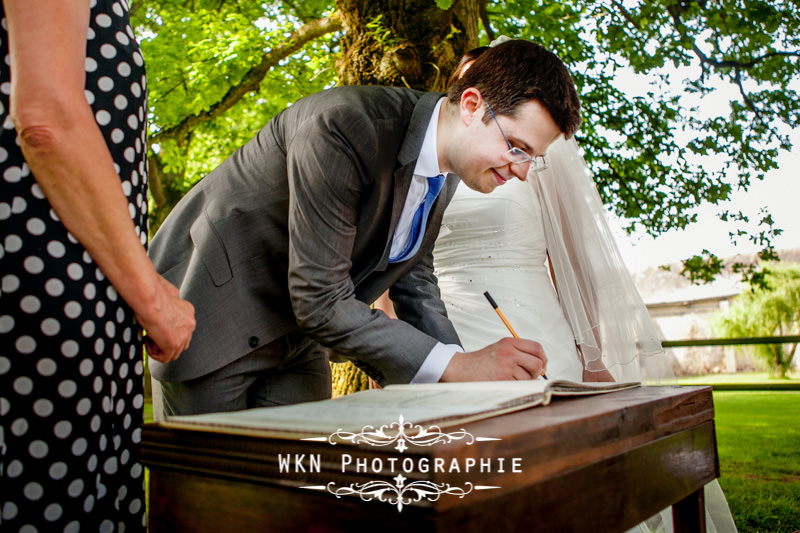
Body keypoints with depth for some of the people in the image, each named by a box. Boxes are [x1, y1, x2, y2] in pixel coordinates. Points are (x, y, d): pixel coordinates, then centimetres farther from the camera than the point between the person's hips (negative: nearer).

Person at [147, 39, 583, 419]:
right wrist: (456, 366, -32)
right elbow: (320, 300, -32)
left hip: (297, 334, 7)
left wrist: (472, 375, -7)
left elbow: (413, 281, 4)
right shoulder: (343, 129, -32)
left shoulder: (444, 173, -5)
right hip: (211, 301, -6)